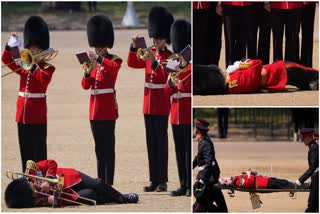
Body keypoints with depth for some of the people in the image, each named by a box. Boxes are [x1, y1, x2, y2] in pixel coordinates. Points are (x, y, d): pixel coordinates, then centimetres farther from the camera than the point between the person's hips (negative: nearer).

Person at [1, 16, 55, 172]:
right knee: (25, 149, 9)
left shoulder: (47, 66, -5)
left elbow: (45, 79, -23)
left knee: (38, 149, -3)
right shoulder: (24, 65, 13)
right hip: (22, 111, 6)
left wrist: (33, 65, -22)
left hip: (37, 112, -6)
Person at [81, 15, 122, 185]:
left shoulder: (114, 60, -3)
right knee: (99, 148, 10)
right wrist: (88, 72, -9)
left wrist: (98, 59, -32)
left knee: (108, 148, -6)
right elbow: (85, 85, 9)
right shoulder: (93, 61, 14)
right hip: (94, 109, 7)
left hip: (107, 108, -7)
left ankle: (108, 184, -7)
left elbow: (114, 67, -28)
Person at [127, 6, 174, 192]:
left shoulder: (169, 56, -7)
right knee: (151, 142, 8)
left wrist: (154, 61, -33)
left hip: (161, 105, -6)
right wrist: (134, 47, -3)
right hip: (148, 104, 7)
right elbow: (132, 64, 10)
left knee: (161, 141, -5)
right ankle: (154, 180, 12)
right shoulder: (149, 53, 12)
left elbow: (164, 76, -20)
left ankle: (163, 181, -3)